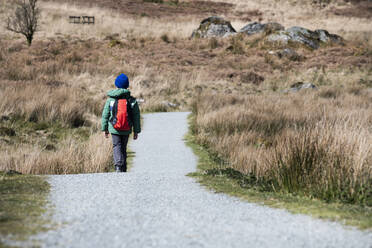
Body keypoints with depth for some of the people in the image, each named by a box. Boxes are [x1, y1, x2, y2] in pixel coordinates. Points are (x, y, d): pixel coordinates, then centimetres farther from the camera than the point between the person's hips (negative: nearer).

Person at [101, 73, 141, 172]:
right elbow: (136, 117, 3)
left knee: (117, 146, 1)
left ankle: (118, 165, -21)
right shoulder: (132, 100, -1)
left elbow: (105, 115, 2)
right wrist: (136, 131, 11)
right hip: (127, 130, 2)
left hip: (114, 129, -2)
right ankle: (123, 168, 17)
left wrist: (104, 129, 12)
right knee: (123, 147, 14)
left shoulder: (110, 99, -3)